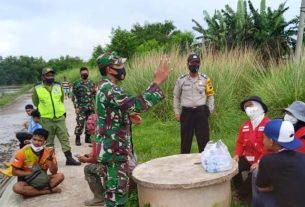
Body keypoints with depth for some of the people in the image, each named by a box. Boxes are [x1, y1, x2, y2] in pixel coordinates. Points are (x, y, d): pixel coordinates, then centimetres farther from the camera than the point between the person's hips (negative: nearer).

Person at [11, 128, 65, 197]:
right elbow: (14, 171, -9)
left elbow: (54, 172, -14)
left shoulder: (48, 152, -11)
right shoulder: (23, 152, -15)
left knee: (60, 176, -21)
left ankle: (32, 191, -21)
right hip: (27, 181, -1)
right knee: (16, 188, -34)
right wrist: (31, 173, -21)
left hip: (41, 180, 2)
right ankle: (48, 191, -23)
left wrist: (50, 158, -29)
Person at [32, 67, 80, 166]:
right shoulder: (37, 88, -5)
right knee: (48, 141, 9)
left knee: (64, 138, 2)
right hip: (46, 119, -2)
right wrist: (44, 111, 9)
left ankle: (69, 158, 7)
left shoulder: (58, 86, 5)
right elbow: (36, 103, 6)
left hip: (60, 117, 2)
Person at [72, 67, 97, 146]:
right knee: (80, 124, -6)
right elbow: (74, 96, -6)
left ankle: (87, 138, 21)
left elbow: (94, 95, 19)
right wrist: (76, 107, -12)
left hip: (91, 107, 4)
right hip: (81, 107, -4)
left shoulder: (92, 82, 11)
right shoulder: (77, 83, -2)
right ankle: (77, 139, 8)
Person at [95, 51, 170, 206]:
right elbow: (136, 104, -32)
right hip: (114, 148, -10)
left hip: (113, 146, 10)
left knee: (116, 186, 20)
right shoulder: (109, 89, -21)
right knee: (117, 187, 0)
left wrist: (129, 116, 13)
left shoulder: (106, 87, 13)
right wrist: (157, 82, -28)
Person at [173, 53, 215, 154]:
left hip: (201, 112, 0)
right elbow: (176, 97, 9)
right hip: (187, 112, 0)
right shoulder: (181, 80, -1)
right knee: (186, 139, 9)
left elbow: (210, 95, 8)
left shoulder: (205, 79, 0)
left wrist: (209, 110, 4)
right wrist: (177, 112, 6)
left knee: (204, 138, 4)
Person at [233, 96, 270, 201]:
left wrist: (259, 162, -24)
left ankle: (243, 194, 2)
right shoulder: (245, 125, 7)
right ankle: (239, 188, 11)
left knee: (253, 174, -25)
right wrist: (237, 155, -1)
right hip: (248, 158, 6)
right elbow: (240, 142, 17)